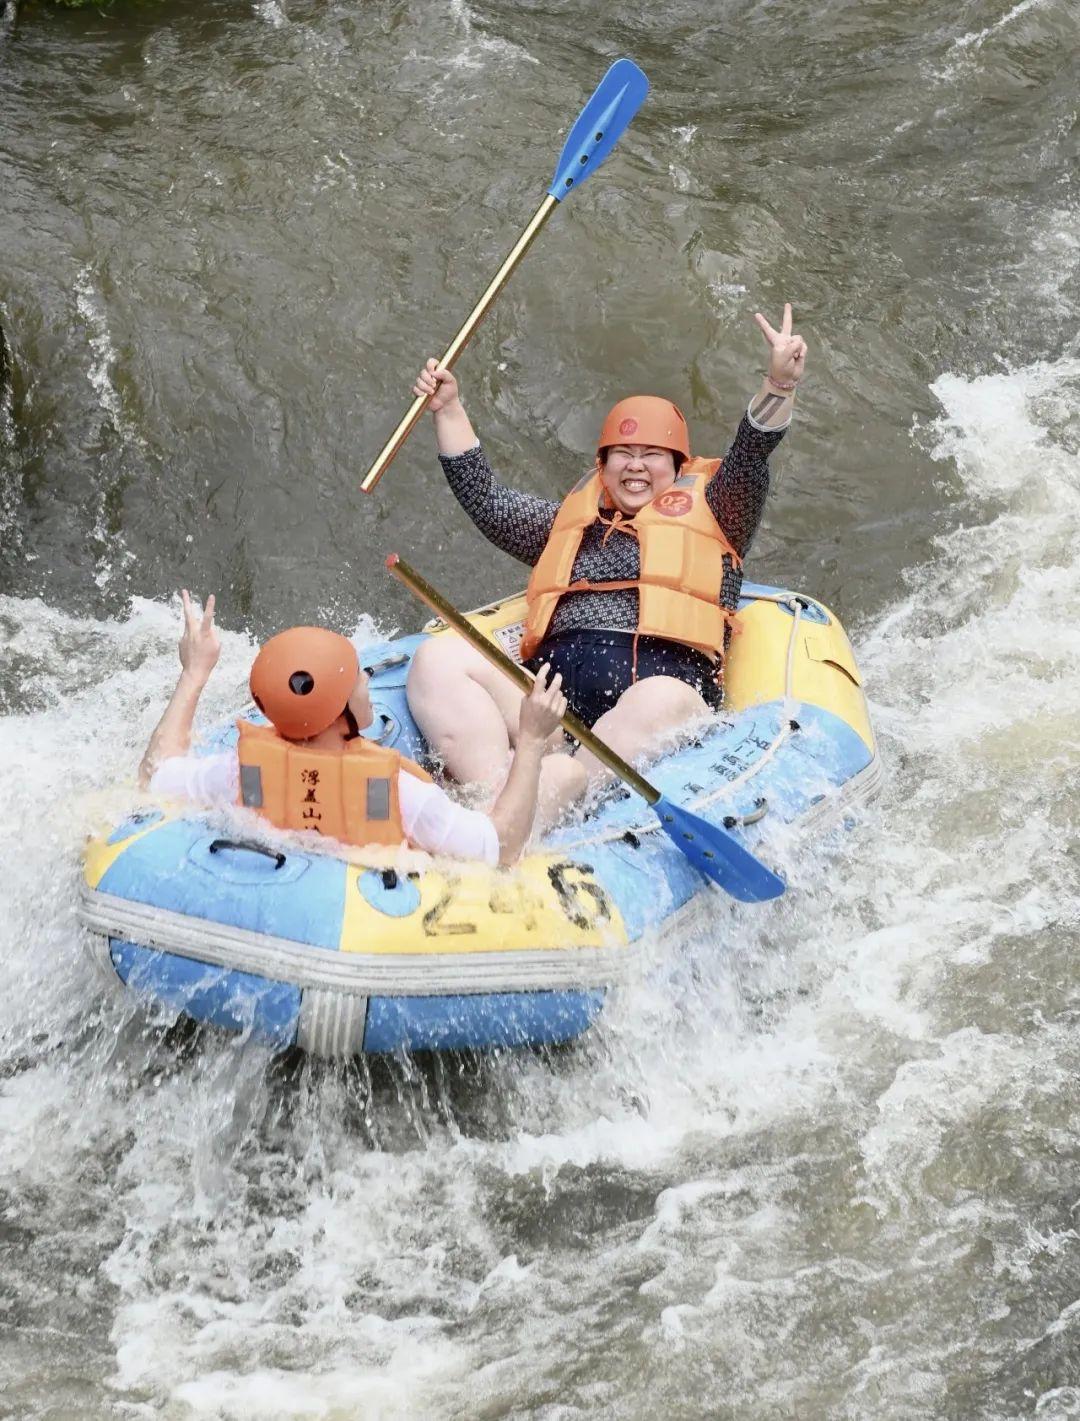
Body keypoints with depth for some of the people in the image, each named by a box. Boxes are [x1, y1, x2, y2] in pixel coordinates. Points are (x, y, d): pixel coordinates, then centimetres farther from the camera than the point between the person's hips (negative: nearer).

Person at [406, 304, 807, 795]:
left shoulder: (709, 514, 23)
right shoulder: (571, 523, 33)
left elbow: (749, 458, 7)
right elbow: (483, 500, 29)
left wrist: (779, 384, -10)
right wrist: (449, 411, 23)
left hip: (667, 681, -3)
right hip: (549, 694, 4)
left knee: (661, 703, -40)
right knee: (439, 657, -21)